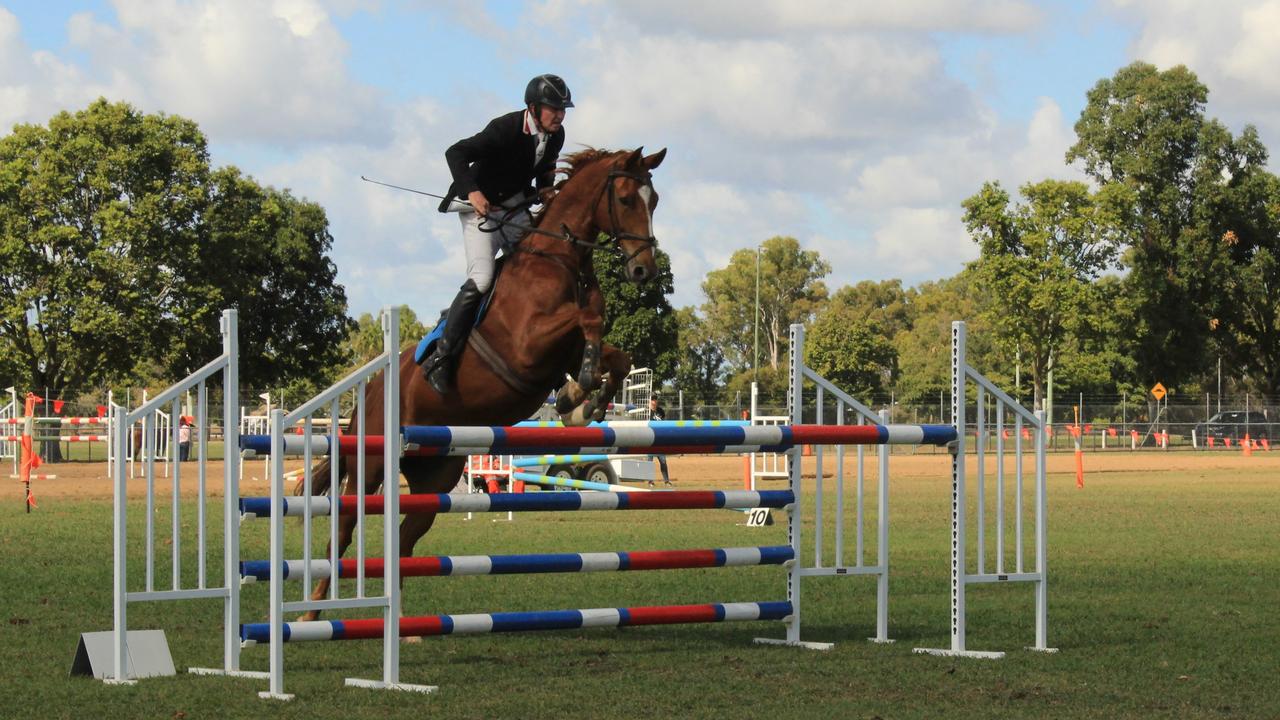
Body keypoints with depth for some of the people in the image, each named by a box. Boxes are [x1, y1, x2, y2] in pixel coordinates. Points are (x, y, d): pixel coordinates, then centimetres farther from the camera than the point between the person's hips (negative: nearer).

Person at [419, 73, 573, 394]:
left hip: (516, 209, 8)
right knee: (482, 279, -21)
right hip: (481, 209, -8)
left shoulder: (555, 136, -2)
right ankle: (441, 358, -18)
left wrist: (545, 190, -2)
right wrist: (472, 190, -40)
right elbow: (455, 153, -27)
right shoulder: (506, 129, -23)